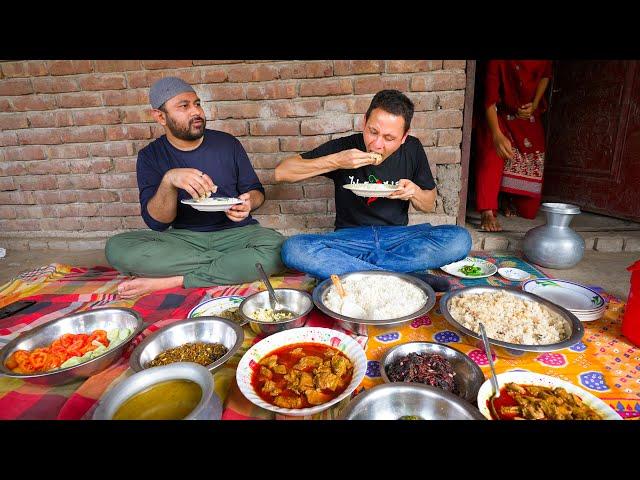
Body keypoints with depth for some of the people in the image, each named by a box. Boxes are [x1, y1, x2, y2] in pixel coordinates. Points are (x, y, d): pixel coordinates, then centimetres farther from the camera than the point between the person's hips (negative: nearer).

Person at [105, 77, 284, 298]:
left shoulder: (227, 143, 2)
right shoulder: (150, 156, 1)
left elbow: (256, 190, 11)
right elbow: (156, 222, -7)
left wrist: (249, 202, -15)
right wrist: (169, 180, -27)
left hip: (235, 233, 0)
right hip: (184, 238, 0)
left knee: (276, 247, -32)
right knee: (116, 247, -24)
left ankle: (169, 281, -21)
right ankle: (230, 263, -20)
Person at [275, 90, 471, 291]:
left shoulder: (412, 150, 1)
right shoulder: (343, 146, -6)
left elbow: (429, 204, 12)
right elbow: (281, 172, -10)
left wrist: (414, 192, -12)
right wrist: (336, 161, -21)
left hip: (397, 236, 2)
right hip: (350, 237, -1)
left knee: (460, 239, -24)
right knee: (293, 248, -30)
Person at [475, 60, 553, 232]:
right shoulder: (497, 62, -25)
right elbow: (490, 98, -33)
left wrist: (535, 104, -10)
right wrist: (497, 134, -47)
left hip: (529, 120, 4)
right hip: (500, 117, -3)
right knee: (492, 156, -39)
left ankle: (514, 201, 37)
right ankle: (487, 213, -37)